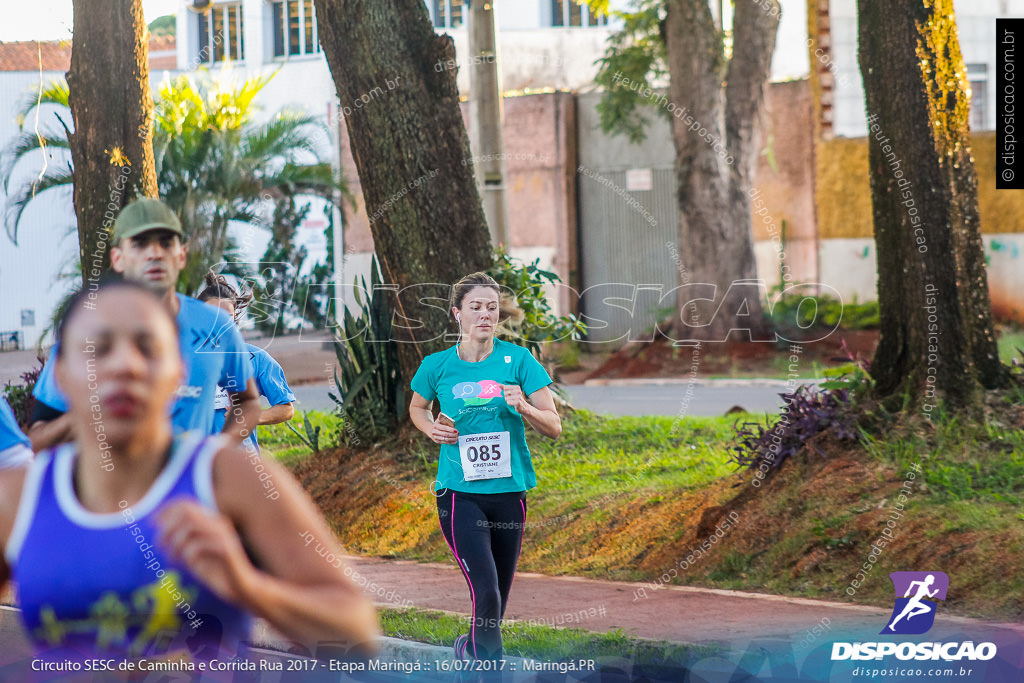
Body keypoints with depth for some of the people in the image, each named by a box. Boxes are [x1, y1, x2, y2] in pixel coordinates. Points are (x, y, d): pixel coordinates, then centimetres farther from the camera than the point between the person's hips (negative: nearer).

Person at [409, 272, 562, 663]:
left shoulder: (517, 360, -1)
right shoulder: (437, 365, 0)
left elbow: (554, 427, -1)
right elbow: (417, 408, 21)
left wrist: (524, 407, -20)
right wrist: (432, 429, -1)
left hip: (509, 491, 2)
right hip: (460, 493, -2)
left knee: (498, 597, 13)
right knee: (486, 592, -19)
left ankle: (470, 648, 41)